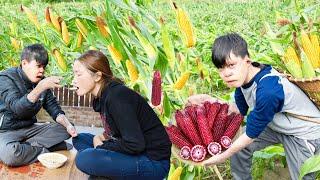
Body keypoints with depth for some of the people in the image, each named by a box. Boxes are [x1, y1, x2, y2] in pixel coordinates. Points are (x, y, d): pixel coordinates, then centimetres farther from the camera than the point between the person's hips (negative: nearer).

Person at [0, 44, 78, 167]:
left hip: (29, 128, 7)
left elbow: (53, 107, 7)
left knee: (64, 129, -4)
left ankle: (25, 146, -14)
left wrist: (67, 125, -13)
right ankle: (43, 150, -10)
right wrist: (40, 88, -43)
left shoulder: (42, 82, 4)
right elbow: (17, 108, -30)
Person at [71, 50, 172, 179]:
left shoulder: (117, 96, -21)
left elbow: (134, 145, -25)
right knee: (79, 139, 12)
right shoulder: (103, 96, 6)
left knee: (84, 159, -24)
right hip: (132, 153, 10)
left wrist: (102, 146, -10)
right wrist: (100, 138, 0)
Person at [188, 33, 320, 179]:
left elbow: (250, 134, -25)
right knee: (238, 146, 5)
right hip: (276, 125, 8)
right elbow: (240, 109, 4)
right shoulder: (244, 76, -15)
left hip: (306, 133, -7)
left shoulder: (267, 91, -38)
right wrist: (210, 100, -8)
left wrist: (224, 156, -14)